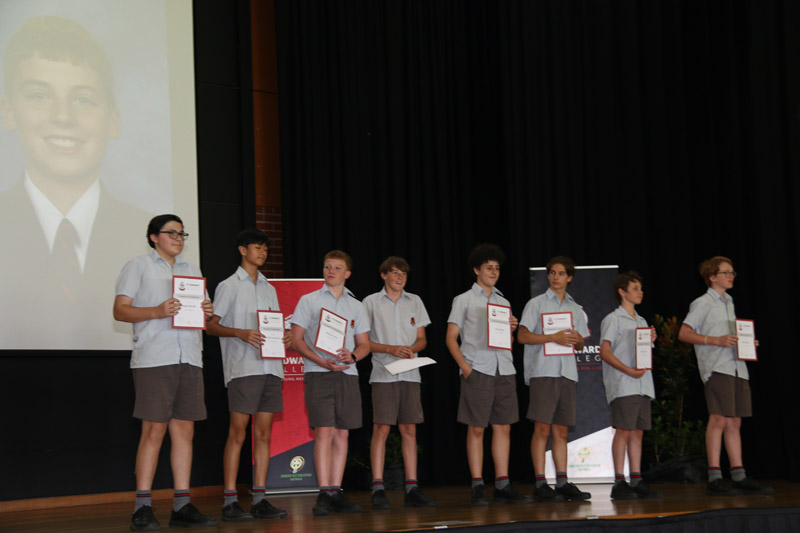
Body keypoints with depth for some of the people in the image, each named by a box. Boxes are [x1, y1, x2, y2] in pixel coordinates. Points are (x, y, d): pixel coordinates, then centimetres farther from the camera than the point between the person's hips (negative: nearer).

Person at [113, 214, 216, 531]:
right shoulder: (138, 267, 7)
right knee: (153, 430, -9)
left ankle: (182, 506, 7)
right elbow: (120, 310, -2)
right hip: (154, 359, -5)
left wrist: (207, 313, 0)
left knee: (184, 430, 3)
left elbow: (201, 309, 24)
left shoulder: (192, 271, 24)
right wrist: (157, 311, -16)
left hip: (189, 360, 6)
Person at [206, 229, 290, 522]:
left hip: (269, 366, 6)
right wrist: (241, 333, -17)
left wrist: (283, 337, 1)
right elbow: (211, 324, -1)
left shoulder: (269, 289, 21)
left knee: (263, 434, 4)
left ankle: (259, 499, 6)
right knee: (238, 433, -8)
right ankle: (230, 501, -8)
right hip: (242, 367, -6)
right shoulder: (230, 286, 4)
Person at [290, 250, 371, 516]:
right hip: (318, 373, -4)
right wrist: (322, 361, -13)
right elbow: (296, 339, 1)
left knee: (342, 433, 2)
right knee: (324, 431, -12)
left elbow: (364, 344, 16)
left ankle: (336, 493, 6)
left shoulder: (356, 305, 17)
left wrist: (352, 356, -7)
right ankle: (324, 494, -12)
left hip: (347, 374, 4)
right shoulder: (309, 300, 7)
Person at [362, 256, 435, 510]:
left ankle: (412, 489, 6)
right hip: (383, 374, -4)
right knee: (381, 429, -8)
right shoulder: (371, 302, 4)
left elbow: (422, 339, 15)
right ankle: (378, 489, -7)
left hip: (410, 374, 4)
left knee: (409, 430, 3)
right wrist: (391, 349, -13)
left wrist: (412, 348, -7)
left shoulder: (414, 302, 14)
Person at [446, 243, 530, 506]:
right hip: (477, 370, -5)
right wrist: (465, 366, -11)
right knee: (476, 428, -5)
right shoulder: (464, 300, 7)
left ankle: (502, 486, 6)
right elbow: (451, 338, 2)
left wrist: (512, 328, 2)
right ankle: (477, 487, -3)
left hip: (504, 369, 5)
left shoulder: (504, 302, 20)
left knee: (503, 427, 2)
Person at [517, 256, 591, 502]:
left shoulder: (576, 309, 19)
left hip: (567, 373, 5)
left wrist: (577, 339, -2)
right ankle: (540, 484, -10)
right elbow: (522, 336, -5)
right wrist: (553, 337, -15)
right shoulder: (536, 304, 4)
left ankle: (562, 482, 8)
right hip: (543, 371, -5)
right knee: (542, 428, -9)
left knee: (562, 430, 6)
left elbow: (580, 345, 22)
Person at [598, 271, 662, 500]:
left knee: (638, 431, 6)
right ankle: (619, 483, -9)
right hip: (622, 385, -7)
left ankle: (637, 481, 9)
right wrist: (629, 371, -18)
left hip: (643, 385, 7)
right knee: (623, 430, -10)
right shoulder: (613, 319, -1)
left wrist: (651, 341, 4)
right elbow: (605, 352, -9)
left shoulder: (641, 321, 21)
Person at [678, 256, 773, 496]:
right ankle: (714, 479, -12)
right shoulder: (703, 303, -1)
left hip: (736, 367, 8)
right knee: (719, 419, -12)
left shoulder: (729, 303, 23)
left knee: (734, 422, 7)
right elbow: (684, 333, -8)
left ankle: (739, 477, 9)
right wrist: (716, 340, -16)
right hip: (716, 368, -8)